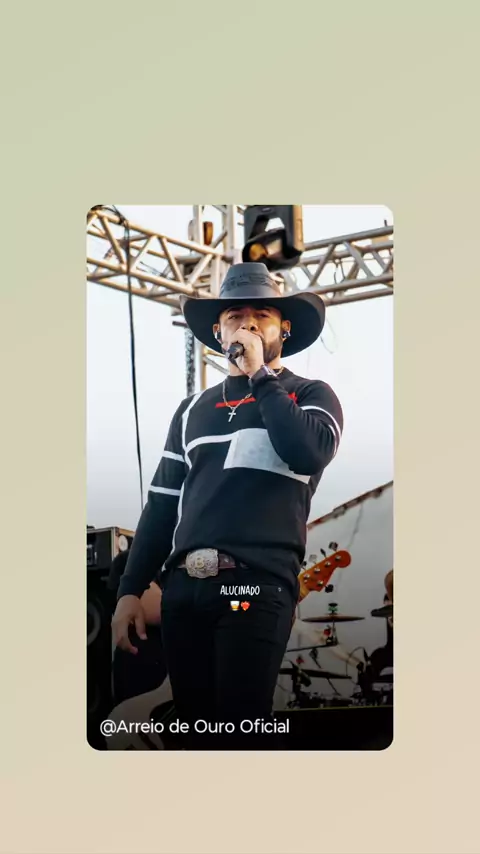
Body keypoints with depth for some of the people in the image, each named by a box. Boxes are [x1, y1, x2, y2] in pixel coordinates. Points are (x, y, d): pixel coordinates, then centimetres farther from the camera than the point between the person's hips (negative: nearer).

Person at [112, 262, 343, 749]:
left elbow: (310, 452, -16)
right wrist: (130, 589, 9)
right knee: (196, 731, 11)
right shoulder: (194, 409, 18)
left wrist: (260, 376, -7)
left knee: (242, 733, -4)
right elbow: (162, 502, 16)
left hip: (257, 584, -4)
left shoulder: (311, 395, 7)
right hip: (183, 586, 5)